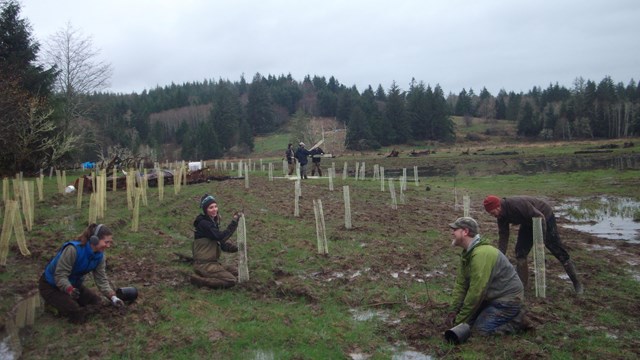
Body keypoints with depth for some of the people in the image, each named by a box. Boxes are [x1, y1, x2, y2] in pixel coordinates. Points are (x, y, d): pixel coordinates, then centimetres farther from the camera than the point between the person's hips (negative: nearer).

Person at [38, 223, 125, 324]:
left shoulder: (100, 256, -12)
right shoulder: (73, 249, -33)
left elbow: (101, 279, -9)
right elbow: (60, 275, -32)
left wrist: (113, 297, -22)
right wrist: (70, 289, -50)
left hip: (73, 284, 7)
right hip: (51, 285, -7)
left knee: (97, 303, 4)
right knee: (78, 316, -20)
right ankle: (52, 301, 5)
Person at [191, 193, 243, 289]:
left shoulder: (213, 222, 13)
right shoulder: (203, 223, -15)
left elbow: (223, 244, 11)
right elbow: (221, 236, -26)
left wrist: (237, 248, -6)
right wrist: (234, 222, -26)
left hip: (213, 262, 9)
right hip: (204, 265, -9)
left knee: (237, 272, 11)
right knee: (232, 280, -17)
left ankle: (205, 276, 9)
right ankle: (199, 280, -8)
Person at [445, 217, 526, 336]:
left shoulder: (481, 254, -28)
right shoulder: (467, 253, 3)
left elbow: (476, 291, -27)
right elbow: (461, 284, 3)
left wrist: (460, 319, -19)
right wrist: (453, 311, -8)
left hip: (507, 300, -9)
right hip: (493, 297, 9)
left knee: (480, 329, -15)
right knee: (470, 318, 4)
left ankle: (517, 321, 3)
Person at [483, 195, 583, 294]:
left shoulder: (517, 204, -37)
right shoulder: (501, 216, -13)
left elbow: (540, 217, -33)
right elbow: (503, 237, -7)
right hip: (528, 222, 7)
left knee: (558, 251, -3)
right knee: (520, 252, -3)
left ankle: (577, 283, 10)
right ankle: (522, 285, 6)